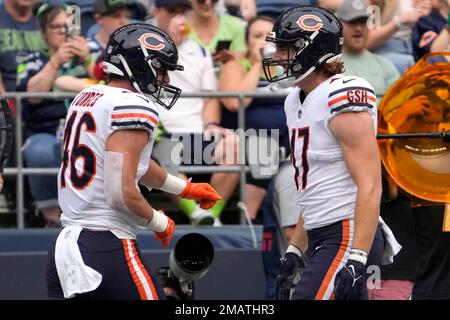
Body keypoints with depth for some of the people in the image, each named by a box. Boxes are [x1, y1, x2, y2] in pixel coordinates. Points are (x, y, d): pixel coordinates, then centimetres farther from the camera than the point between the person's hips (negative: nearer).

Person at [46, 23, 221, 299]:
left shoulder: (86, 98, 16)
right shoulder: (133, 107, -12)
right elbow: (122, 193, -20)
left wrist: (185, 189, 43)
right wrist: (161, 223, 0)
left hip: (64, 246, 8)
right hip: (108, 251, -8)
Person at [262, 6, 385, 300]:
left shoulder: (342, 100, -14)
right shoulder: (296, 103, 15)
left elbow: (369, 187, -20)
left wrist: (356, 261, -25)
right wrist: (294, 251, 21)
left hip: (347, 239, -10)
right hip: (321, 240, 10)